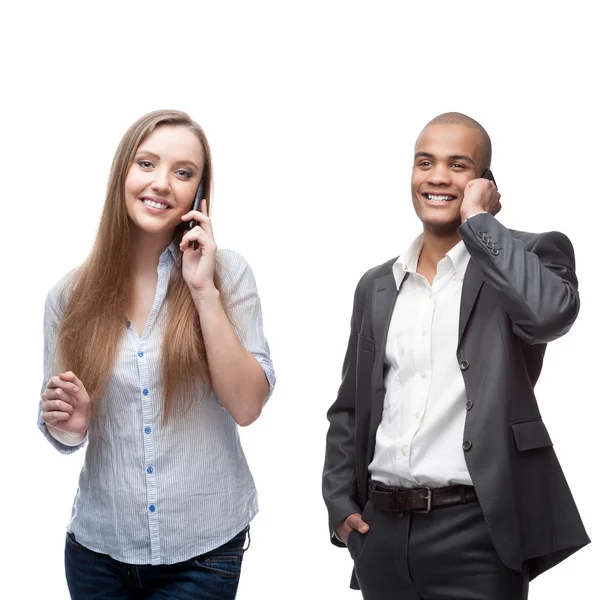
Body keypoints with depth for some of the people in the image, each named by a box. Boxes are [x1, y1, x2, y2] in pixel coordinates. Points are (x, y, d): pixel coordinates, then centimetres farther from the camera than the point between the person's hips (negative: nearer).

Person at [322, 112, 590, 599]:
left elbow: (550, 313, -25)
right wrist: (340, 502, 5)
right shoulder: (377, 286, 12)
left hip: (475, 531, -4)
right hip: (382, 530, 5)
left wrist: (479, 220, -13)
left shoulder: (530, 255, -1)